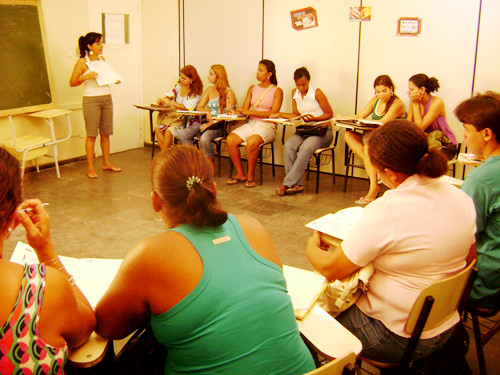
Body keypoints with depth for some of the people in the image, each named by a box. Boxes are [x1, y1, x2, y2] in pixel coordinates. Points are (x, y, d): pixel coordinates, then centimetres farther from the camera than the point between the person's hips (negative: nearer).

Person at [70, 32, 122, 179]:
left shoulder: (102, 59, 13)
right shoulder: (82, 62, -6)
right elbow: (72, 82, -9)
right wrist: (86, 76, -23)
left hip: (107, 98, 6)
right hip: (91, 100, -6)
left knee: (106, 133, 10)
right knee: (91, 134, -2)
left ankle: (106, 163, 22)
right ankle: (90, 168, 4)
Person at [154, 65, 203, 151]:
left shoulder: (196, 92, -9)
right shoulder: (178, 86, 9)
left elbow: (188, 108, -20)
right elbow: (169, 96, 9)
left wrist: (171, 103, -25)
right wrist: (161, 100, -15)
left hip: (188, 120, -6)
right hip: (175, 116, 7)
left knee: (169, 130, -29)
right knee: (158, 128, -16)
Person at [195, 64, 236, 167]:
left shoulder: (228, 92, -4)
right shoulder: (209, 90, 18)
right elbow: (199, 107, 15)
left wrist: (212, 123, -21)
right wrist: (207, 113, -8)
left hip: (222, 125, -6)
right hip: (210, 122, 6)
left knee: (204, 137, -34)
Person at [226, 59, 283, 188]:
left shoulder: (277, 91, 0)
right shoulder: (252, 89, 16)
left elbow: (273, 113, -11)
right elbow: (244, 109, 11)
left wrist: (250, 112, -14)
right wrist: (235, 112, -12)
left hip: (267, 126, -5)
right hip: (251, 124, 5)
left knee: (252, 142, -35)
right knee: (230, 139, -21)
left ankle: (251, 176, -14)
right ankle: (240, 174, -7)